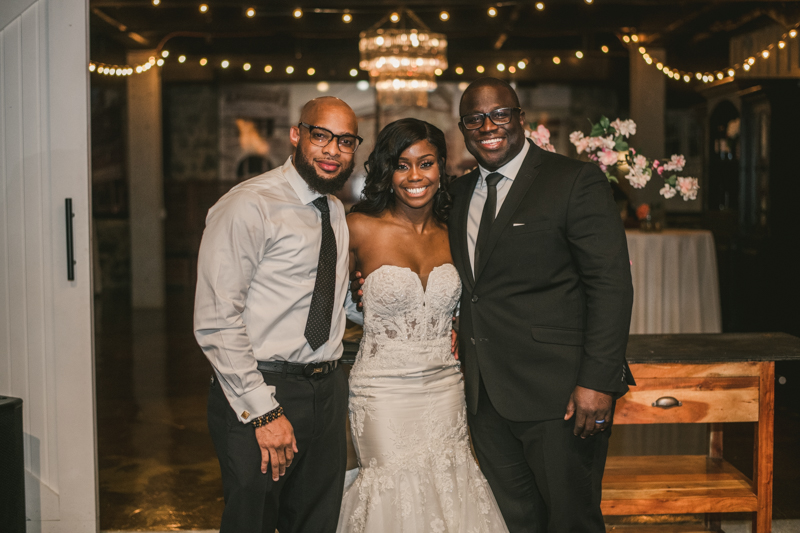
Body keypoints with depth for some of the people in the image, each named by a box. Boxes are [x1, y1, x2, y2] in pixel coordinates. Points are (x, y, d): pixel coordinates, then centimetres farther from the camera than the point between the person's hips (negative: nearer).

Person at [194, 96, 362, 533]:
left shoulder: (336, 213, 13)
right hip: (260, 393, -7)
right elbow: (215, 322, -19)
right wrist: (264, 412, -21)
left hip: (327, 393, 8)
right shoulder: (248, 206, -13)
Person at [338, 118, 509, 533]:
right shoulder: (361, 228, -8)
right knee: (398, 496, 0)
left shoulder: (452, 234, 5)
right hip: (383, 391, -4)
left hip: (444, 387, 4)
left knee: (449, 491, 6)